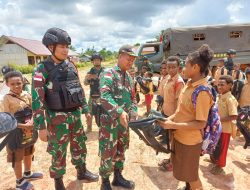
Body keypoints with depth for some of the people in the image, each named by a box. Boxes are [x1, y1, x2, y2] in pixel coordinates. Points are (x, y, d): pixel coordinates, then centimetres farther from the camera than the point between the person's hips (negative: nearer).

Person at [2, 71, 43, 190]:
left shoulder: (27, 95, -3)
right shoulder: (7, 98, -16)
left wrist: (31, 122, -16)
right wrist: (23, 125, -25)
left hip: (29, 131, 5)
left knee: (29, 153, 22)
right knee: (17, 158, 9)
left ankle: (27, 173, 46)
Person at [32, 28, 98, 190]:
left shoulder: (71, 66, 6)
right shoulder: (42, 70, -12)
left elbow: (80, 90, 14)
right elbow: (37, 100, -15)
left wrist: (85, 109, 15)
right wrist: (41, 127, -16)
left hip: (75, 115, 6)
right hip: (58, 119, -5)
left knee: (79, 145, 19)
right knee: (59, 152, 9)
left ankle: (82, 172, 42)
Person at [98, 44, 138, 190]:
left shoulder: (129, 77, 12)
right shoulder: (108, 73, -11)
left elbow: (132, 97, 16)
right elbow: (105, 96, -25)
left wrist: (133, 112, 0)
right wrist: (119, 112, -32)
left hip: (124, 121, 7)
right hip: (110, 121, -7)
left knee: (121, 150, 18)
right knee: (108, 152, 3)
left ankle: (118, 177, 37)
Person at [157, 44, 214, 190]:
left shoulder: (202, 92, -27)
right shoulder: (190, 84, 1)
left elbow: (201, 124, -25)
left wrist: (173, 125, -25)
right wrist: (171, 117, -1)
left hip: (190, 141, -8)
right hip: (180, 136, 8)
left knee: (190, 175, 15)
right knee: (185, 172, 28)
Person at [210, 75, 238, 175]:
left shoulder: (230, 99, -23)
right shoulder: (220, 96, 3)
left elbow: (234, 116, -28)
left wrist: (219, 119, -25)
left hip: (225, 128, -8)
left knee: (221, 148, 8)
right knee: (215, 146, 22)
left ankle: (219, 166, 27)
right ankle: (215, 160, 44)